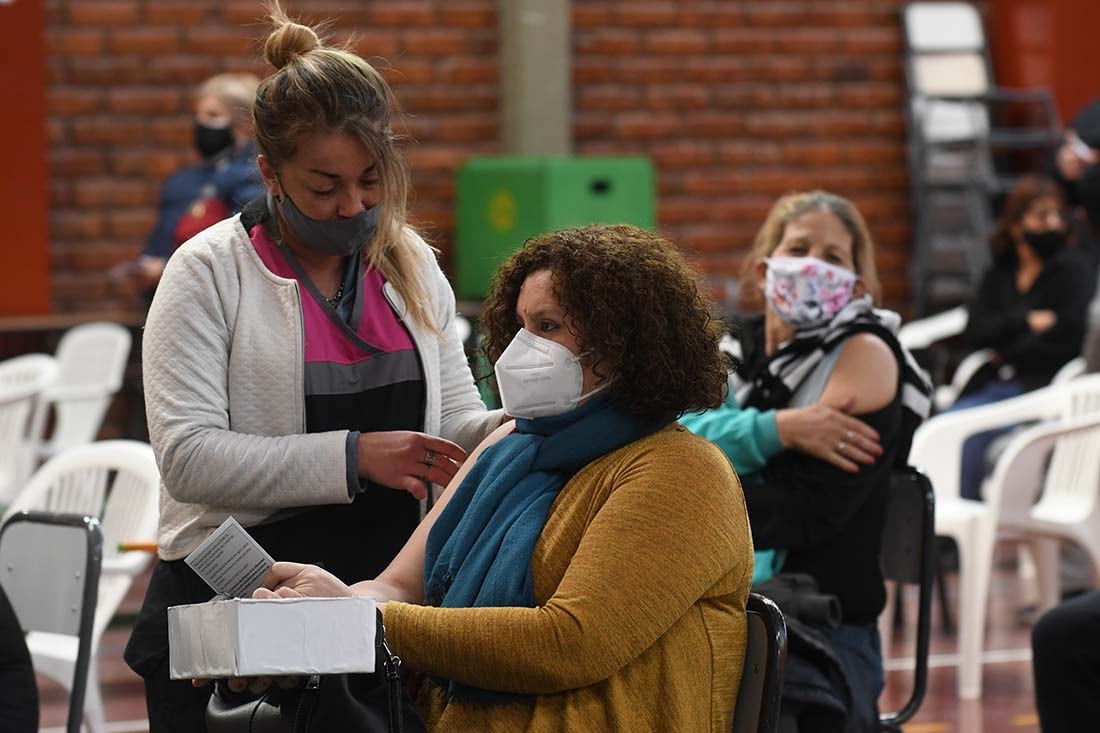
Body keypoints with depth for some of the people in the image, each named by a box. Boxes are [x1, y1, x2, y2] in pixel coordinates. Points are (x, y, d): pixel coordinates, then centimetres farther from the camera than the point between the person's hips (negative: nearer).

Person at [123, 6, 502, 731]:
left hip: (384, 596, 4)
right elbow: (187, 456, -16)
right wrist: (351, 457, -23)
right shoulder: (210, 272, -6)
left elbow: (457, 423, 13)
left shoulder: (411, 266, 11)